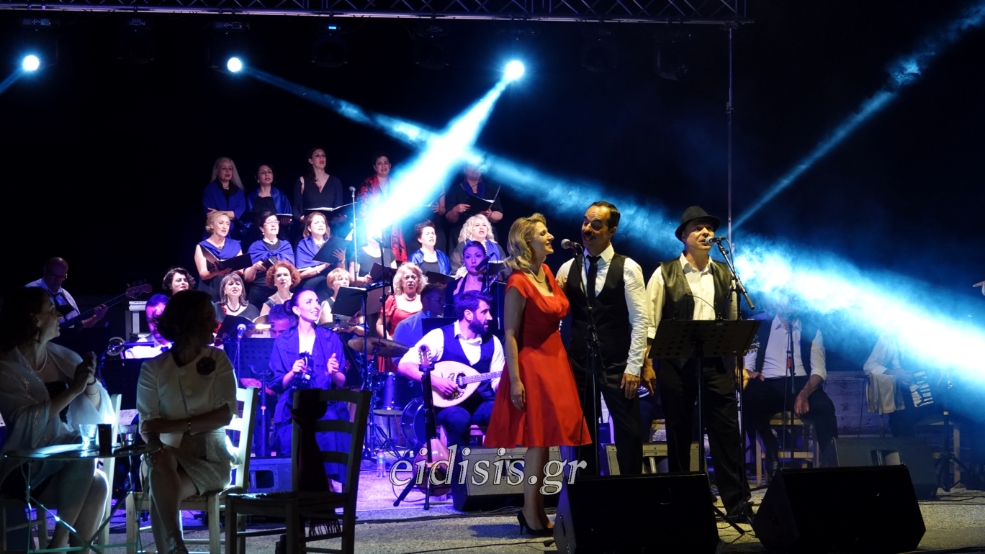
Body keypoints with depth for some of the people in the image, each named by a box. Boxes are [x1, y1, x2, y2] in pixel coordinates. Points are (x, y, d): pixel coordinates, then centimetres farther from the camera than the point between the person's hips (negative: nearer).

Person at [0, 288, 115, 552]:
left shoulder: (64, 358, 7)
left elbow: (97, 412, 8)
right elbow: (28, 423, -22)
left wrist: (90, 382, -11)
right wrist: (73, 390, -21)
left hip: (66, 464, 4)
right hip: (24, 469, -4)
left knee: (97, 485, -28)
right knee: (83, 458, -31)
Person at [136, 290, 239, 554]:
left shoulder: (218, 360, 4)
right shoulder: (153, 369, 3)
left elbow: (225, 414, -8)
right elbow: (147, 426, -5)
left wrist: (174, 425, -18)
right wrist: (156, 449, -29)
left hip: (209, 457, -1)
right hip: (169, 456, 1)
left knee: (160, 492, -32)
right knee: (161, 462, -37)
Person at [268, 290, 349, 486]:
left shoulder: (331, 339, 9)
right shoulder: (283, 342, 7)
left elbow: (341, 383, 5)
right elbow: (277, 385, 2)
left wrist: (333, 373, -17)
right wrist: (293, 372, -17)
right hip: (293, 409, 0)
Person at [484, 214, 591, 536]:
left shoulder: (548, 273, 9)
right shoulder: (518, 284, -15)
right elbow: (510, 335, -16)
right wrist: (515, 380, -19)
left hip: (555, 362, 8)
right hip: (533, 365, -8)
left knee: (545, 439, 9)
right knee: (538, 440, -6)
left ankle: (536, 510, 15)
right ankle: (531, 515, 2)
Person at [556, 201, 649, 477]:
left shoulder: (628, 268, -3)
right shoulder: (568, 269, 7)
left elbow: (639, 320, -7)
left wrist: (633, 367, -12)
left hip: (617, 366, -3)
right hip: (579, 364, 3)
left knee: (628, 433, 0)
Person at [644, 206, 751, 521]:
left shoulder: (724, 275, 13)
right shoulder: (665, 274, 2)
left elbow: (733, 322, 17)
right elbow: (649, 321, 0)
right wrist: (647, 364, -7)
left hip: (716, 363, 2)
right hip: (676, 363, -2)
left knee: (726, 433, -3)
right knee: (679, 435, 5)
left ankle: (737, 503, 1)